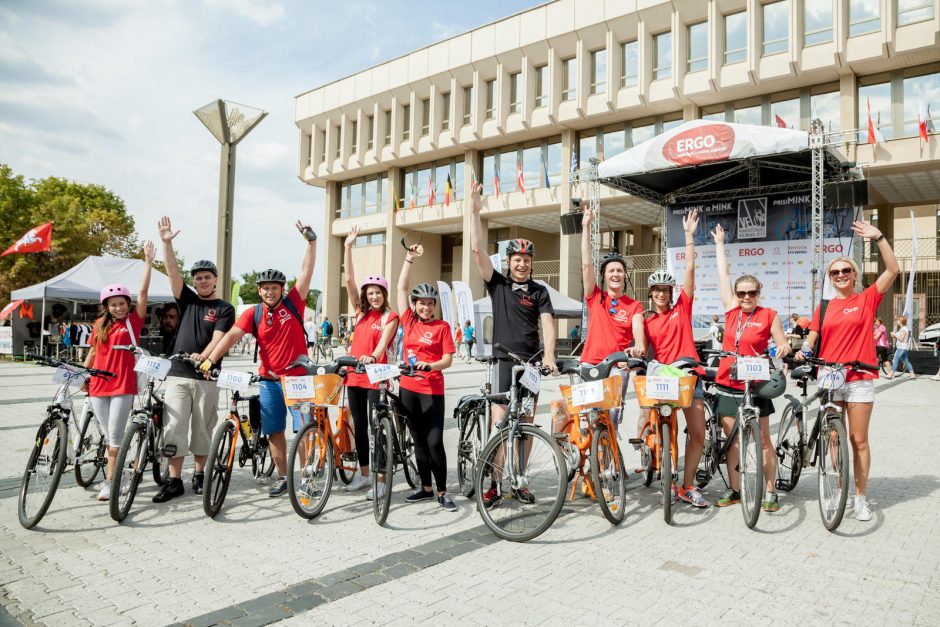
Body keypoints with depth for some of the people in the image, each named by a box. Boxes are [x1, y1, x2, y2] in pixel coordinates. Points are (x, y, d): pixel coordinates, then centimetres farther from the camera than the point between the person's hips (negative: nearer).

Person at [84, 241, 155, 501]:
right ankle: (114, 475, 24)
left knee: (115, 436, -4)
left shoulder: (133, 320, -1)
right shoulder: (99, 324, 10)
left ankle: (110, 482, 4)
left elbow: (143, 292, -10)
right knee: (109, 435, 12)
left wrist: (148, 261, -13)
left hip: (123, 385, -4)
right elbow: (92, 352, 19)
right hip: (98, 386, 4)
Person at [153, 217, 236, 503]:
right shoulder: (187, 299, 12)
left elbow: (218, 338, -10)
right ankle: (174, 481, 5)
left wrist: (203, 357, -27)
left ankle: (200, 474, 21)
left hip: (206, 376, -2)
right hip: (177, 375, 2)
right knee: (174, 428, -1)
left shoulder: (224, 309, 2)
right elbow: (173, 272, 1)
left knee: (202, 429, 7)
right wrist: (167, 242, -10)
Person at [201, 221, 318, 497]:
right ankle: (282, 477, 23)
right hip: (269, 380, 3)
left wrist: (311, 240, -18)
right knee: (274, 431, 9)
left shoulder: (293, 303, -4)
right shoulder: (253, 313, -1)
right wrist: (210, 360, -23)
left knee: (304, 428, -3)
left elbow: (306, 270, -11)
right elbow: (232, 335, -11)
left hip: (298, 377, -2)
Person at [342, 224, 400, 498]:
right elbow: (349, 280, 3)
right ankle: (363, 474, 25)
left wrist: (372, 357, -40)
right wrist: (348, 247, -3)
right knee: (359, 425, 12)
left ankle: (380, 481, 5)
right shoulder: (360, 311, 9)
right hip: (354, 375, 5)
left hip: (376, 376, -5)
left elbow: (383, 343, -18)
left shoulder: (390, 317, -3)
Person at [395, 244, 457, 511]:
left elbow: (447, 360, -5)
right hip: (408, 388, 4)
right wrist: (409, 259, 4)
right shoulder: (409, 321, 6)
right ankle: (425, 487, 24)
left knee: (434, 442, -6)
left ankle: (442, 492, 7)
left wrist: (430, 366, -24)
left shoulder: (442, 327, -2)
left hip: (432, 391, -4)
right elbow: (401, 288, 7)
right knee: (419, 441, 12)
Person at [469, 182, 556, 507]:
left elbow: (548, 324, -5)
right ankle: (493, 484, 0)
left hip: (531, 362, 2)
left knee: (525, 423, 7)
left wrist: (549, 355, -22)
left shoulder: (539, 291, 7)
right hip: (504, 360, -1)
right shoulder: (497, 284, 6)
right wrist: (475, 212, -8)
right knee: (499, 421, -7)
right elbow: (478, 250, -3)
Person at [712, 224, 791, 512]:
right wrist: (719, 244, 17)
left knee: (762, 440, 3)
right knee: (732, 439, 9)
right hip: (727, 384, 3)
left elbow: (782, 344, 2)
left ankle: (770, 492, 13)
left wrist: (784, 349, -22)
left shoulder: (769, 315, -2)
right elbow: (723, 274, 11)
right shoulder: (731, 310, 5)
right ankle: (734, 489, 19)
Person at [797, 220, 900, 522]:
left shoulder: (867, 299, 2)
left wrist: (878, 237, -17)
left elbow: (893, 269, -9)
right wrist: (802, 350, -13)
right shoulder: (824, 307, 9)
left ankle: (861, 497, 11)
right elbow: (812, 336, 8)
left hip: (859, 378, -3)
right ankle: (841, 489, 21)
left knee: (858, 439, 1)